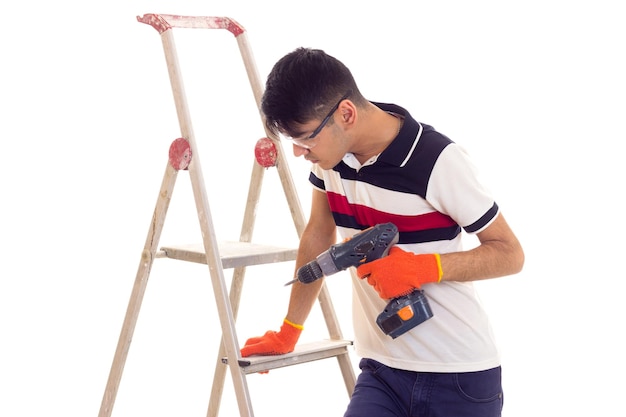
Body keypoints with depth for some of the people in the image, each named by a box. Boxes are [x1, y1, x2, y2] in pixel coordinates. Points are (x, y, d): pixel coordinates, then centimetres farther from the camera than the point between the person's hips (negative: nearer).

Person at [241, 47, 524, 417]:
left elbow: (510, 254, -10)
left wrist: (422, 267, -24)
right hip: (382, 372, 5)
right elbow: (319, 236, 14)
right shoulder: (330, 150, -1)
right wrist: (288, 332, 20)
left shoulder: (437, 161, -19)